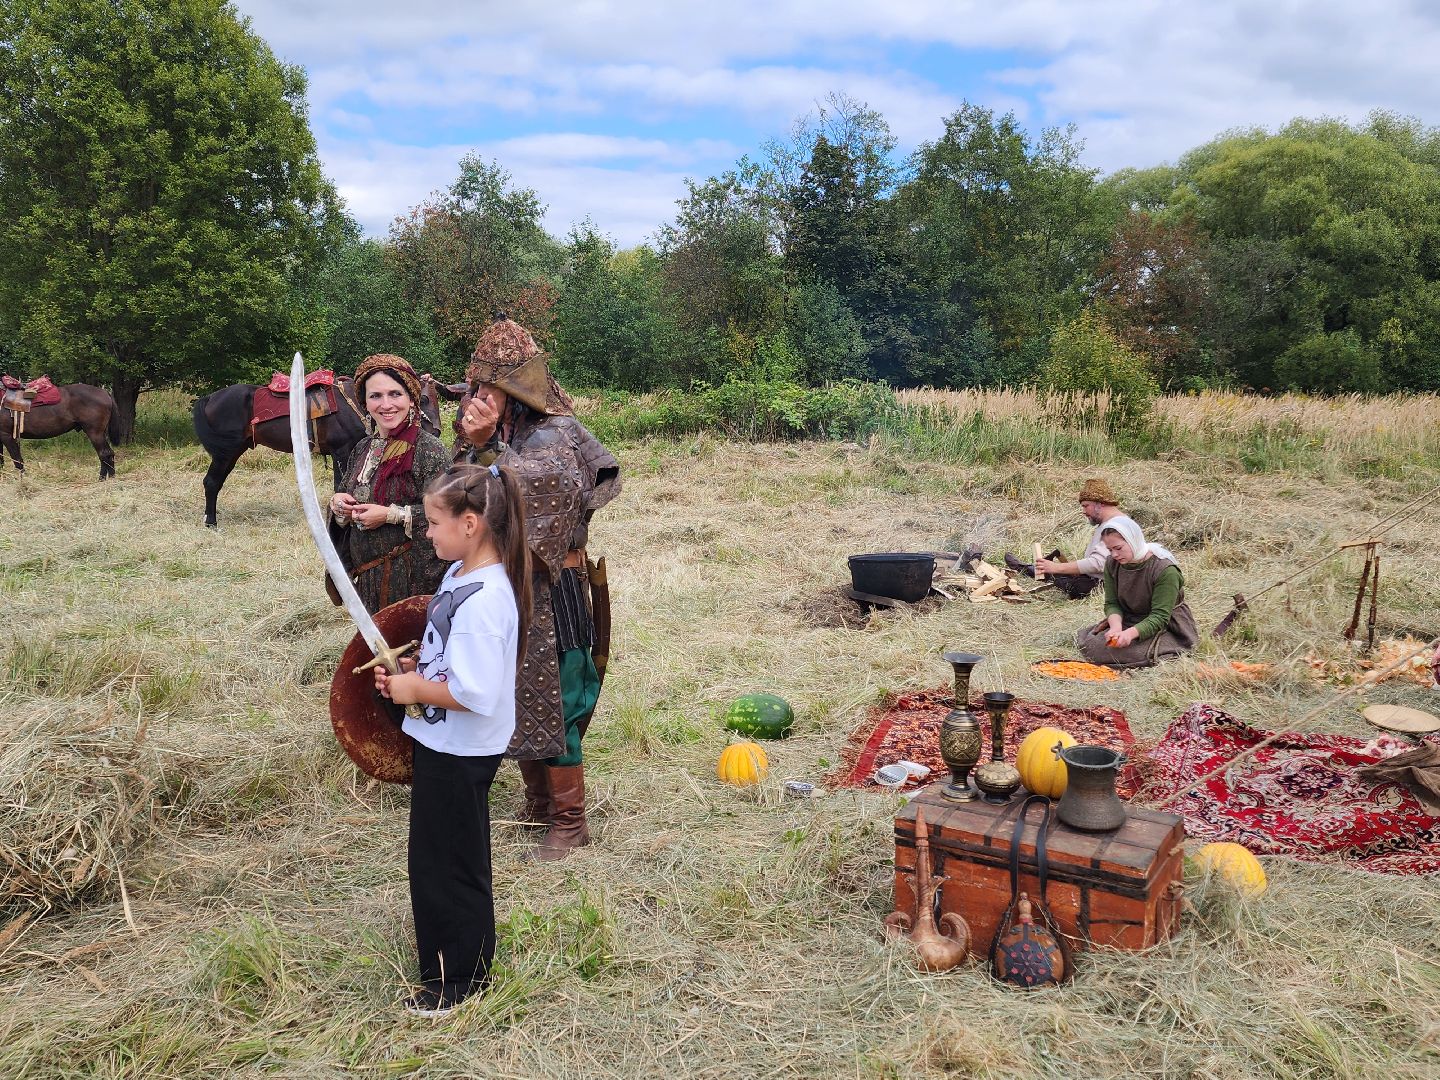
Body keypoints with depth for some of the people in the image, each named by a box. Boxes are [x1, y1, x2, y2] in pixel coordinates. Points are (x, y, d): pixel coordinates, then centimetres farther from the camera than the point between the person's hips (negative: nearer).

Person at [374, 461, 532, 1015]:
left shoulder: (483, 599, -29)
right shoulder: (459, 574, 3)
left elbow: (474, 694, -32)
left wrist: (413, 689, -19)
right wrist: (410, 668, 1)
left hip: (460, 755, -10)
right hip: (444, 744, 10)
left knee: (446, 864, 7)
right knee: (444, 858, 26)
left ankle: (458, 981, 26)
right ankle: (444, 943, 46)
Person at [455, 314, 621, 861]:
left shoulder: (554, 435, -15)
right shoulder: (495, 434, 8)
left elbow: (527, 497, -28)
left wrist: (486, 446, -26)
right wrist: (470, 445, -14)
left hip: (547, 591, -8)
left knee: (551, 702, -1)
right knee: (517, 700, 17)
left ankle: (570, 822, 14)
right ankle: (538, 805, 34)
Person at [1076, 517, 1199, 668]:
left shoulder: (1165, 569, -23)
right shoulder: (1112, 564, -4)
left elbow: (1160, 616, -24)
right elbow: (1111, 604, -3)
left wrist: (1131, 633, -40)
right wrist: (1116, 627, -25)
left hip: (1165, 626, -5)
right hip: (1128, 621, 5)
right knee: (1088, 645, -15)